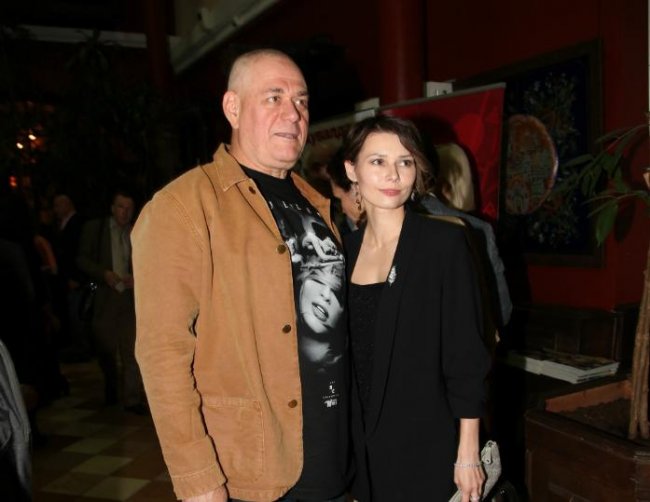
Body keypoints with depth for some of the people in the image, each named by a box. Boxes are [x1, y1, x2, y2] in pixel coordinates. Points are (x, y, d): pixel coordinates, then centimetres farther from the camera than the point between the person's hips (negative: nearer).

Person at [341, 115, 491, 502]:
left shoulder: (444, 242, -10)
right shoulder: (345, 248, 2)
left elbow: (467, 357, -11)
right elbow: (345, 355, 7)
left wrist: (467, 454, -11)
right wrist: (347, 443, 7)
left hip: (427, 447, -4)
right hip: (362, 447, 4)